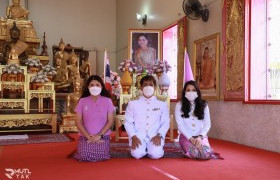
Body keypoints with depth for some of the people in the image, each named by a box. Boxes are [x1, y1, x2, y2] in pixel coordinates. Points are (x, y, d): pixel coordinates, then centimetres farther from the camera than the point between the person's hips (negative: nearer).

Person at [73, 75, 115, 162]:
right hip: (85, 136, 1)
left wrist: (99, 135, -11)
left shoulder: (107, 101, 0)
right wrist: (88, 136, -11)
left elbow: (110, 121, -1)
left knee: (100, 157, -21)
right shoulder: (82, 101, 2)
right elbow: (78, 122, -1)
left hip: (103, 137, 0)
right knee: (83, 157, -20)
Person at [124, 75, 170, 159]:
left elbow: (165, 123, 5)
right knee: (137, 154, -26)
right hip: (138, 136, 0)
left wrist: (159, 135, -13)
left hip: (154, 136, 0)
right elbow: (128, 122, 5)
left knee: (156, 154, -26)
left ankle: (152, 149, 7)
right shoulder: (133, 104, 10)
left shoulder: (162, 104, 11)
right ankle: (142, 148, 8)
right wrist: (133, 136, -12)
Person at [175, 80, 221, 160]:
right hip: (186, 136, -1)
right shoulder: (179, 105, -1)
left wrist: (200, 137, -16)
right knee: (195, 153, -30)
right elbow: (180, 125, -6)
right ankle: (187, 150, 5)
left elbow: (207, 124, 0)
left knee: (206, 154, -28)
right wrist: (191, 138, -15)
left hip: (201, 136, 2)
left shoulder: (203, 105, 6)